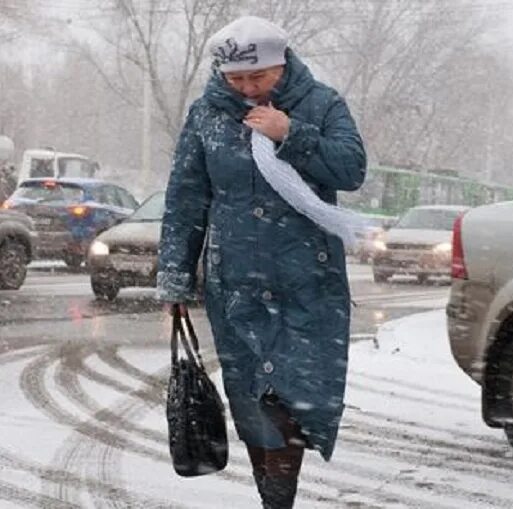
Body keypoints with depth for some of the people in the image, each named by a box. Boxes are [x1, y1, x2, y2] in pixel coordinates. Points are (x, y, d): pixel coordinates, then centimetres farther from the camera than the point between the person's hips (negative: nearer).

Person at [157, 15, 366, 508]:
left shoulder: (321, 105, 1)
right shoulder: (207, 113, 3)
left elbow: (352, 169, -10)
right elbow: (184, 200, 6)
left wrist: (291, 135, -19)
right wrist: (175, 277, 4)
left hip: (310, 284, -1)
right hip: (235, 284, 2)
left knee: (299, 392, -9)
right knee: (249, 398, 4)